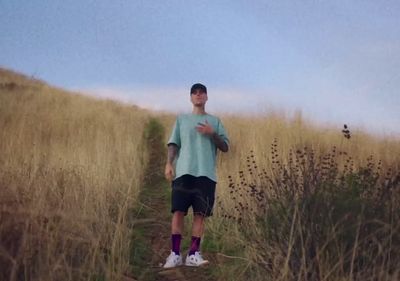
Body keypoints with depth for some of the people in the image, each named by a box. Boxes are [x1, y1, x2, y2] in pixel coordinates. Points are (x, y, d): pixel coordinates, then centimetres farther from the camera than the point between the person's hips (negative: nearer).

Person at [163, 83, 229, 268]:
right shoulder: (181, 119, 16)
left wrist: (212, 133, -6)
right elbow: (174, 144, 10)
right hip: (184, 172, 0)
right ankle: (175, 254, -5)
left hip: (206, 173, 1)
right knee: (178, 211, -8)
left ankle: (193, 254, -2)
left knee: (200, 213, -4)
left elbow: (225, 147, 11)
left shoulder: (214, 121, 16)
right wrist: (169, 164, -6)